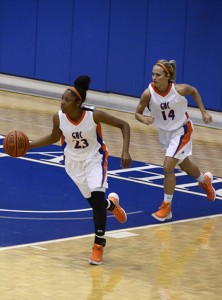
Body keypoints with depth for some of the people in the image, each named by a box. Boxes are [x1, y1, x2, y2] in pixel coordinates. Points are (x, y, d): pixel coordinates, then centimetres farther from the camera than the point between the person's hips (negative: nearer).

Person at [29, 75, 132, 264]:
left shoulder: (94, 115, -28)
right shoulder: (58, 118, -19)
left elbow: (123, 125, -17)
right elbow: (54, 137, 3)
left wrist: (125, 151, -27)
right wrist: (28, 145, -7)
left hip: (95, 159, -3)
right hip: (74, 163, 3)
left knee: (97, 199, -21)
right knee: (94, 202, 8)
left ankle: (99, 246, -6)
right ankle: (112, 203, 48)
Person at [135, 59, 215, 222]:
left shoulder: (179, 90, -28)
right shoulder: (148, 93, -26)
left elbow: (194, 91, -5)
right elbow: (138, 113, -14)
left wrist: (203, 112, -5)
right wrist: (144, 119, -36)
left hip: (181, 130, -4)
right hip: (164, 132, 4)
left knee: (168, 167, -16)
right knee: (185, 166, 24)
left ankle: (166, 207, 0)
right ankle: (205, 181, 56)